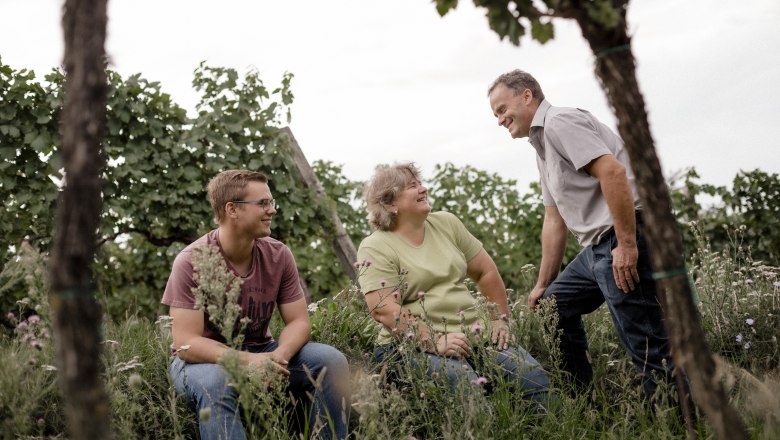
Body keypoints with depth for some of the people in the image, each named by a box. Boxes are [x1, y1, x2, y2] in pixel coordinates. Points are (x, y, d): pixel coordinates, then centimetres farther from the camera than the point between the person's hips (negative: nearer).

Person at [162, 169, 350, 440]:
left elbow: (298, 321, -4)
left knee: (331, 361, -18)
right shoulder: (192, 262, -19)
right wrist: (247, 360, -35)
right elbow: (186, 342, -22)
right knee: (215, 382, -39)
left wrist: (279, 356, -27)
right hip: (205, 360, -4)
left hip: (261, 353, 4)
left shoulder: (278, 255, -5)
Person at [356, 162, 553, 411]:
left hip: (472, 335, 5)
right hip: (414, 345, -5)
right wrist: (433, 342, -23)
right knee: (466, 385, -35)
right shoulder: (375, 248, -4)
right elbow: (384, 309, -15)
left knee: (534, 378, -17)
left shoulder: (446, 223, 13)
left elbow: (486, 271, 17)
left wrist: (500, 320, 9)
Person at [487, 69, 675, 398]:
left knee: (649, 348, -11)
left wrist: (626, 244, -24)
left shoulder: (559, 122, -7)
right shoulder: (542, 145, 24)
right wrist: (543, 284, 25)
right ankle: (582, 399, 27)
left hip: (625, 239, -11)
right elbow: (555, 220, 26)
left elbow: (613, 172, -21)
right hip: (598, 246, 11)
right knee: (554, 304, 19)